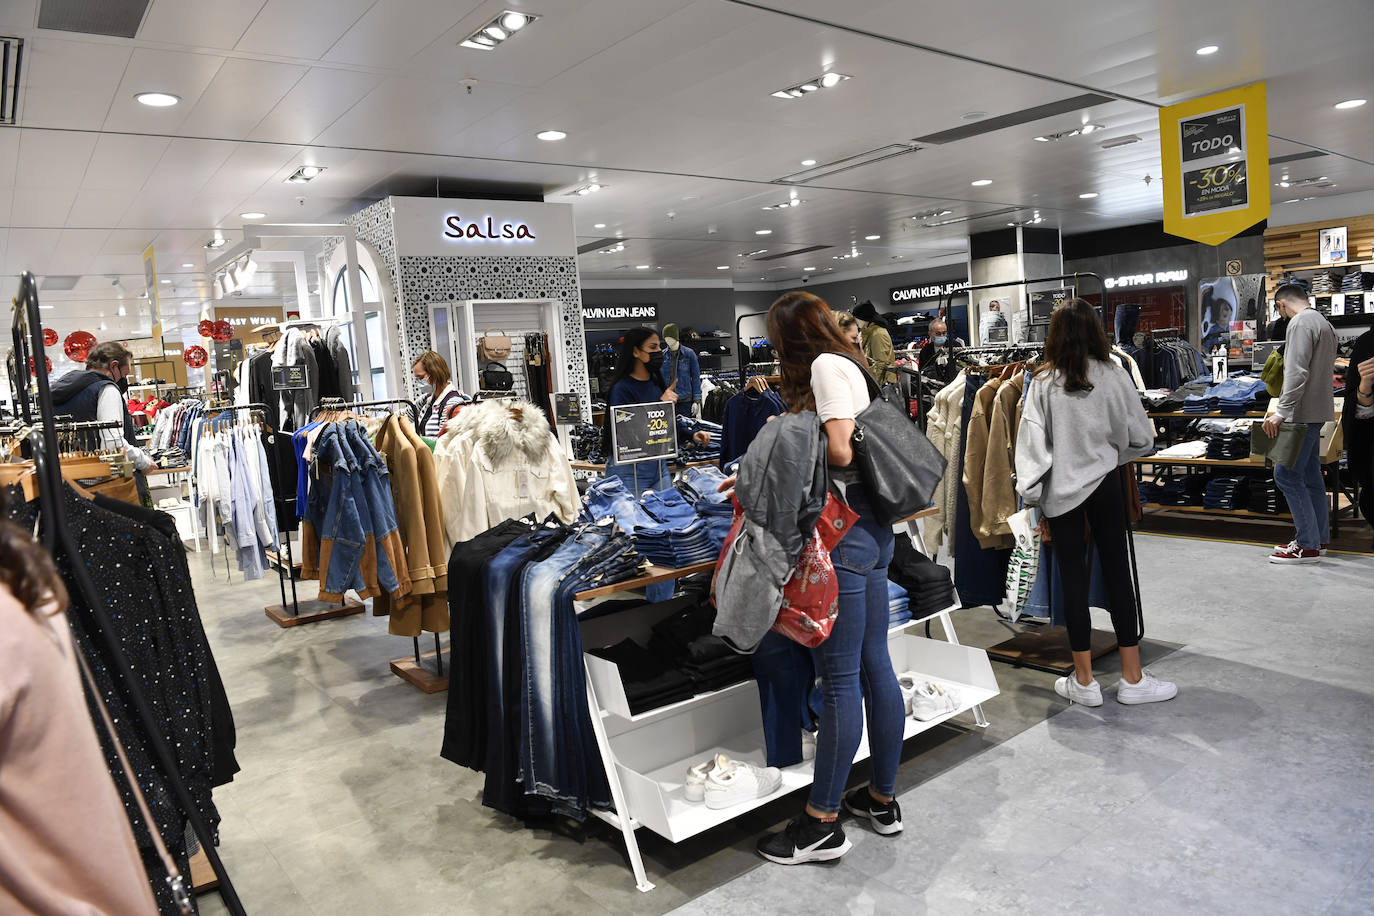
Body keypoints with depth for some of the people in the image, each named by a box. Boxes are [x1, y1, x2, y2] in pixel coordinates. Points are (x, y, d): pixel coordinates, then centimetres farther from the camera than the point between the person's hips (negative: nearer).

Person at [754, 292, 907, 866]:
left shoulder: (825, 366, -8)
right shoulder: (850, 366, 19)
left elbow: (838, 453, -18)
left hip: (844, 528, -10)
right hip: (872, 526, 10)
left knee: (839, 676, -3)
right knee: (874, 666, 14)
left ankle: (822, 822, 8)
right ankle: (882, 799, 27)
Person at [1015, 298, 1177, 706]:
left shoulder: (1043, 383, -6)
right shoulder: (1114, 375, -4)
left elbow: (1031, 442, -6)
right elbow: (1140, 439, 1)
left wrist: (1032, 496, 0)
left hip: (1060, 491, 0)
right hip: (1103, 485, 0)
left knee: (1073, 580, 7)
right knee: (1119, 575, 9)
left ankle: (1084, 681, 16)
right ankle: (1132, 679, 17)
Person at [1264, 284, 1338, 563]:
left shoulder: (1300, 323, -13)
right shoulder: (1324, 323, 18)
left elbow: (1297, 372, -22)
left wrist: (1281, 412, -25)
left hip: (1303, 412, -10)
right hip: (1317, 410, 10)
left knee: (1287, 474, -9)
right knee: (1310, 474, 14)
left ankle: (1308, 546, -7)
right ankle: (1318, 537, 21)